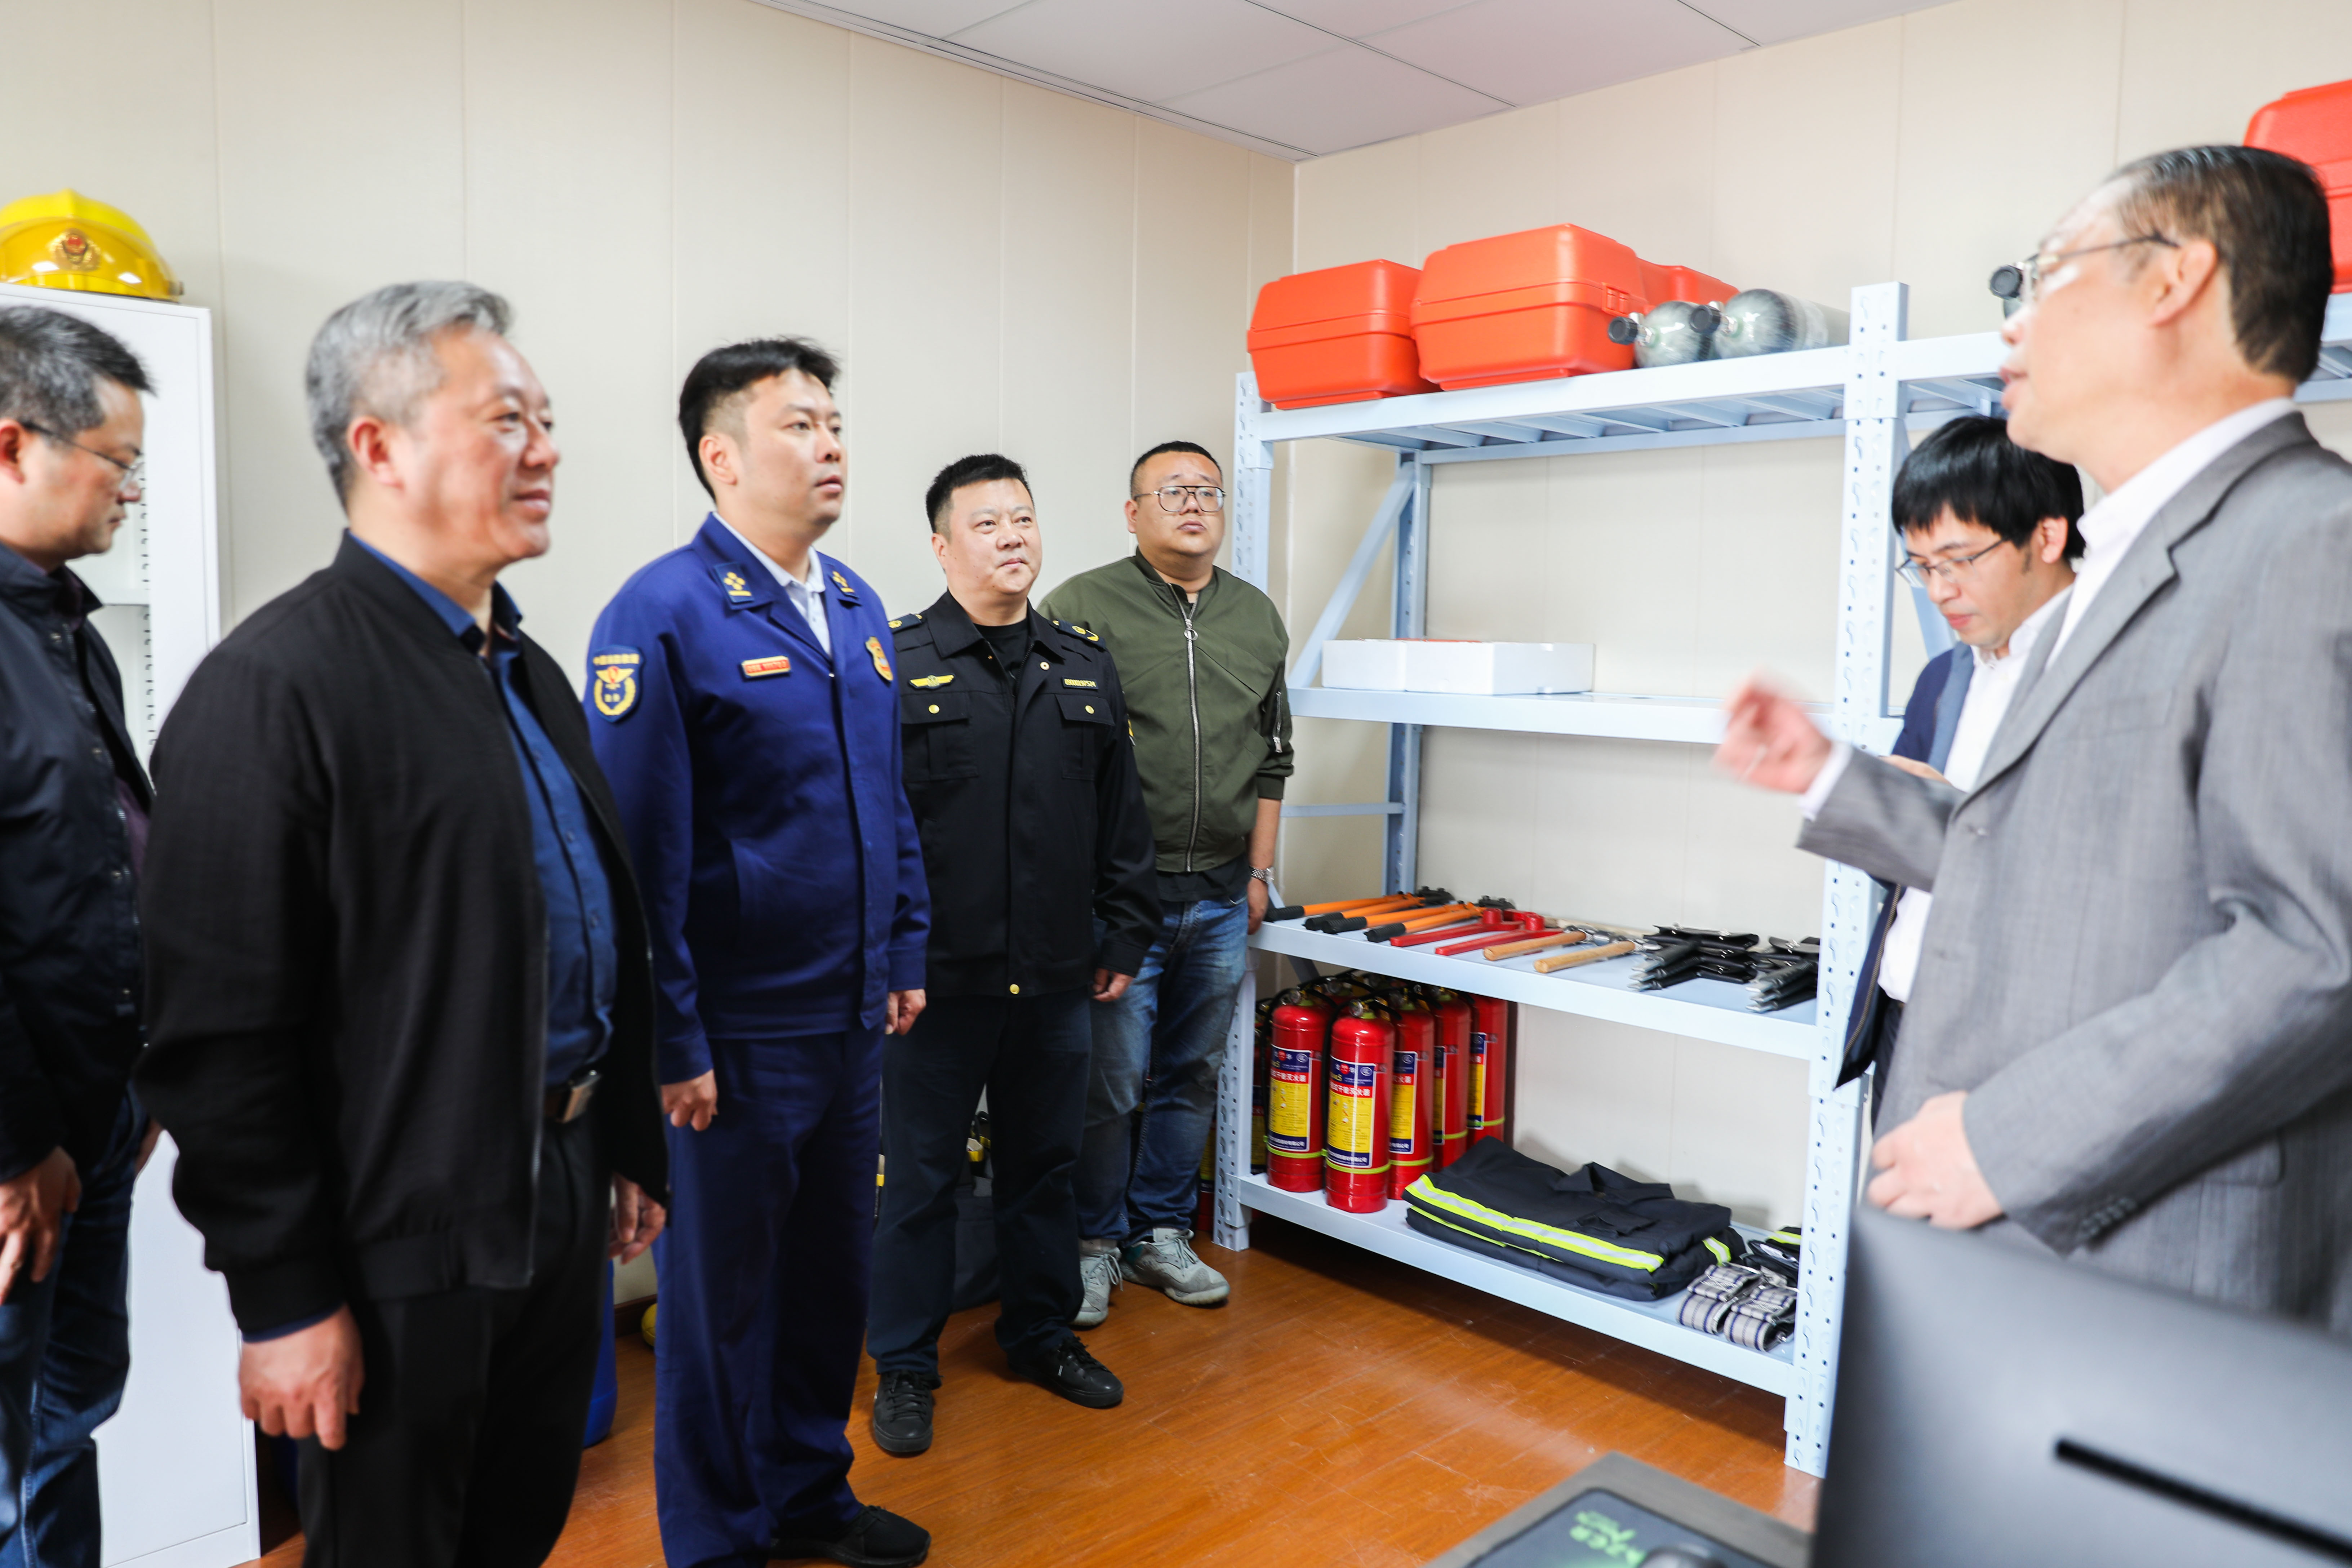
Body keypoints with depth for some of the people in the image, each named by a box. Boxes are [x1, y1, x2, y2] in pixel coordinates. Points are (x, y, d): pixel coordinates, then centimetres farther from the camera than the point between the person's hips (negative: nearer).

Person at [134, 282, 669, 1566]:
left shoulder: (527, 671, 11)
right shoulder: (275, 687, -16)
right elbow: (222, 1035, -18)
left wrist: (631, 1149, 16)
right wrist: (285, 1299, -15)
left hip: (565, 1202, 8)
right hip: (408, 1235, -7)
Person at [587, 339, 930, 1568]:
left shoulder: (855, 604, 9)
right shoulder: (663, 615, -15)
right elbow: (642, 850, -17)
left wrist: (905, 952, 14)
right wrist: (672, 1040, -16)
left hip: (853, 1019, 7)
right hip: (739, 1036, -7)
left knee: (834, 1269, 20)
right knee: (726, 1293, 11)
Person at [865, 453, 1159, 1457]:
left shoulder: (1084, 668, 9)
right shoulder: (897, 668, -6)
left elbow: (1121, 817, 13)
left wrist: (1127, 937, 11)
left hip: (1056, 982, 4)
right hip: (937, 982, -4)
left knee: (1044, 1164, 17)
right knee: (920, 1176, 8)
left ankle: (1043, 1333, 36)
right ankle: (904, 1364, 25)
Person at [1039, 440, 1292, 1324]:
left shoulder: (1259, 619, 12)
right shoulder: (1082, 608, -6)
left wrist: (1259, 871, 12)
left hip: (1221, 897, 5)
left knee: (1192, 1076, 14)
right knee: (1110, 1083, 2)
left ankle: (1162, 1234, 30)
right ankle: (1094, 1243, 21)